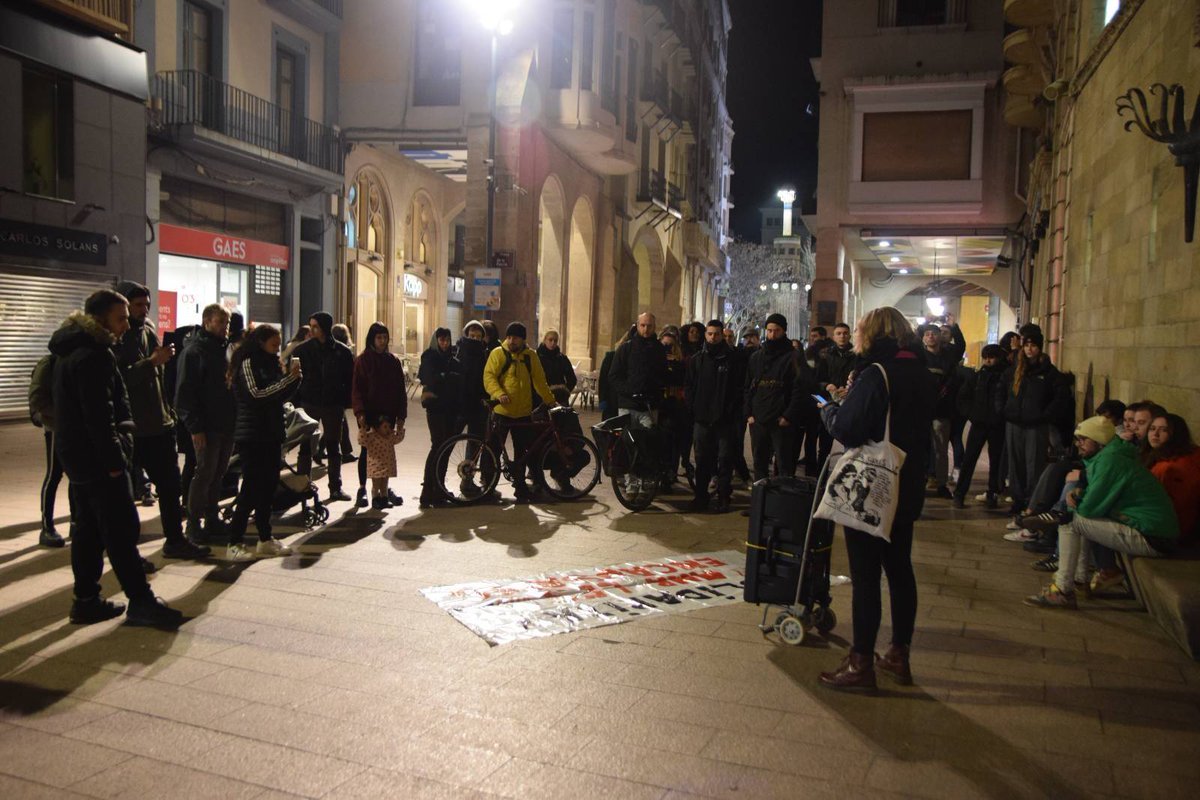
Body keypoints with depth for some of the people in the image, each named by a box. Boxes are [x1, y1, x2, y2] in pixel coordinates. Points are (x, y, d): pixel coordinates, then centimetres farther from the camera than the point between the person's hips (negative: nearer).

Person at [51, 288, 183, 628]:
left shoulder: (72, 350, 16)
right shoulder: (93, 355, -17)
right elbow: (99, 415, -22)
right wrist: (114, 460, -20)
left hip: (78, 455, 11)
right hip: (97, 456, -11)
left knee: (88, 529, 14)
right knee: (122, 529, -6)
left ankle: (86, 600, 20)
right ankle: (140, 601, -2)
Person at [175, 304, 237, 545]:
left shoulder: (224, 348, 15)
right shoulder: (194, 351, -10)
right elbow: (185, 392, -15)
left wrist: (236, 418, 13)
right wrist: (195, 427, -19)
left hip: (227, 425, 7)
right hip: (207, 427, -7)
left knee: (217, 474, 12)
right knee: (204, 474, -2)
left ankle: (212, 520, 21)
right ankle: (193, 524, 9)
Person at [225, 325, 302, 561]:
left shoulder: (271, 363, 15)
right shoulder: (248, 362, -7)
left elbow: (281, 397, 15)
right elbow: (257, 394, -18)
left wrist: (294, 378, -1)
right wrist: (289, 378, -18)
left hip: (271, 433, 7)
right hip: (251, 435, -7)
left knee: (268, 486, 8)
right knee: (251, 488, -9)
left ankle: (265, 539, 16)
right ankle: (234, 544, -4)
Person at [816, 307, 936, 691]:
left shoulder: (876, 374, -16)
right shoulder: (922, 375, 10)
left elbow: (846, 429, -21)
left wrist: (829, 408, -1)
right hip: (907, 489, 8)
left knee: (865, 575, -2)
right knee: (899, 569, 15)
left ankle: (861, 664, 5)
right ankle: (899, 656, 26)